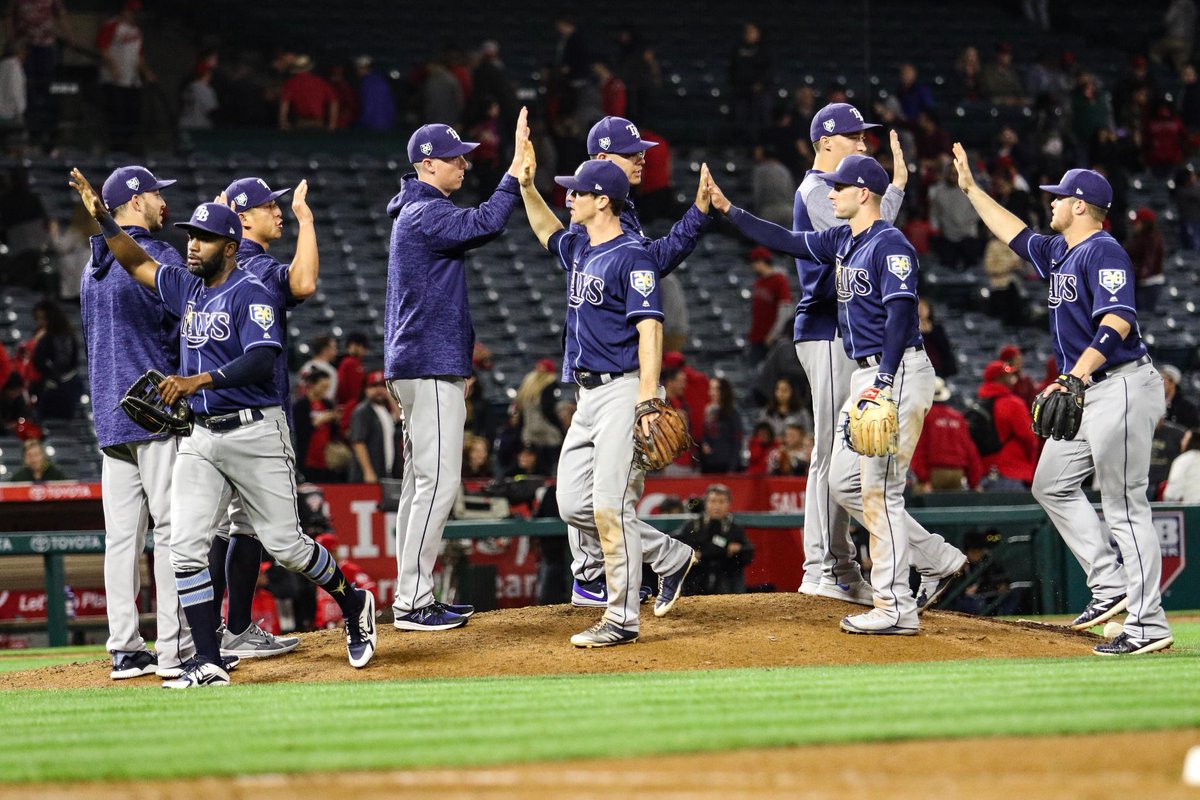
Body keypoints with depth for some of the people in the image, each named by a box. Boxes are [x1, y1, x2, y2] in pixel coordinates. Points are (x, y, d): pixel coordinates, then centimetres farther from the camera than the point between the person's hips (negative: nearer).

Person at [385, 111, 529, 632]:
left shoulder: (417, 212, 18)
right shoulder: (425, 214, -14)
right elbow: (485, 224, -27)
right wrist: (518, 166, -24)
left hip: (416, 368, 11)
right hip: (431, 369, -11)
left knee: (420, 483, 12)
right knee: (438, 482, -11)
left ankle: (412, 598, 14)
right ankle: (412, 604, -12)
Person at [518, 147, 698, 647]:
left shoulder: (631, 256, -12)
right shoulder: (580, 251, 15)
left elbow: (649, 329, -19)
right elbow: (548, 232, 39)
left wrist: (647, 400, -28)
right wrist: (526, 186, 24)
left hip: (624, 392, -10)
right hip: (589, 396, 10)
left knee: (610, 506, -12)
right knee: (573, 506, 8)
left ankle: (622, 620, -8)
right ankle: (670, 558, 21)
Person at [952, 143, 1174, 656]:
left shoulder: (1103, 252, -14)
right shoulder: (1059, 252, 15)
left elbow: (1117, 323, -27)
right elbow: (1015, 235, 33)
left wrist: (1075, 377, -36)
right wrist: (970, 189, 36)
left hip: (1120, 387, -11)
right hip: (1085, 393, 11)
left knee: (1125, 507, -10)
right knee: (1052, 485, 15)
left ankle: (1149, 625, -9)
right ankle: (1110, 586, 14)